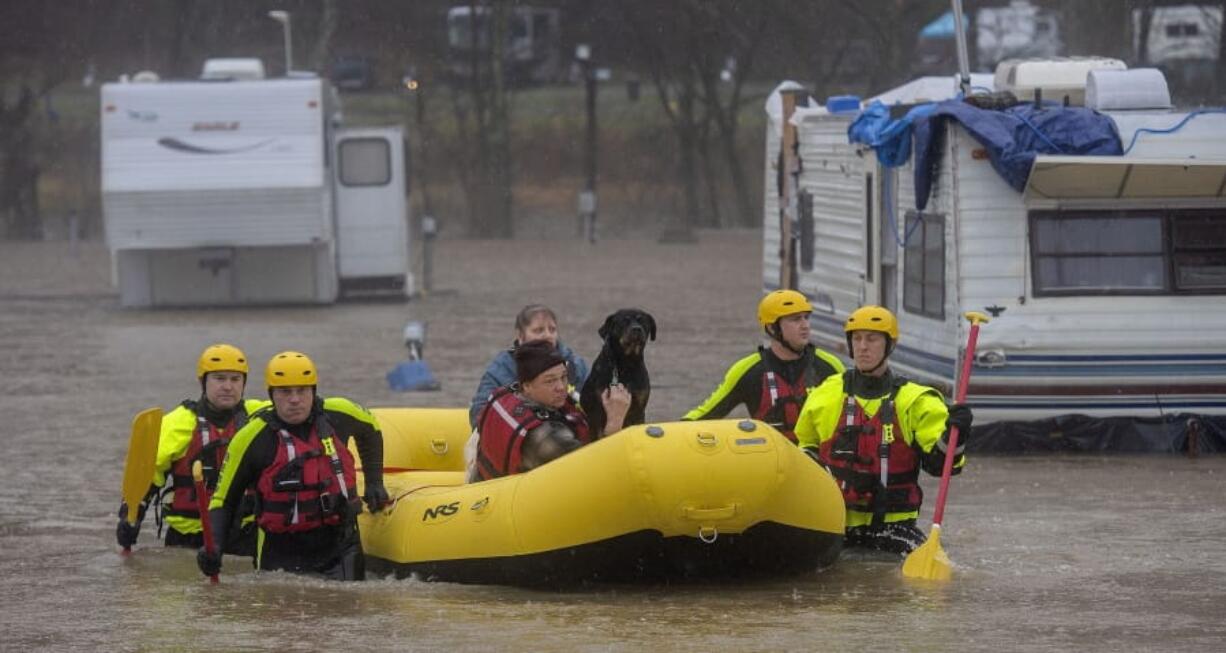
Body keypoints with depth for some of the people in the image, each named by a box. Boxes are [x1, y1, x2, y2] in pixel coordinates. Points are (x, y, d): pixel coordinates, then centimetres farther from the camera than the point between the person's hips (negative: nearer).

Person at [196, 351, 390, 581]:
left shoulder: (338, 414, -3)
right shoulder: (252, 439, -11)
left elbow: (370, 430, 22)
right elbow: (223, 499, -3)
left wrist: (374, 483, 18)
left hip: (340, 544, 2)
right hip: (281, 553, -2)